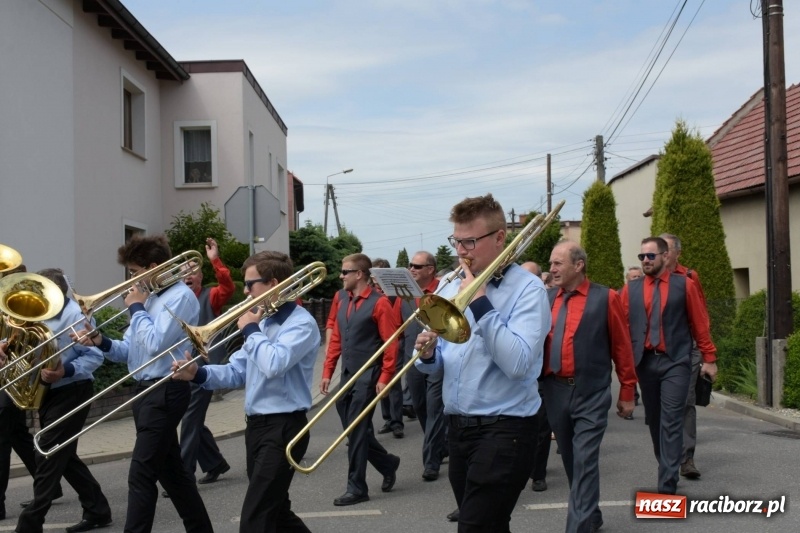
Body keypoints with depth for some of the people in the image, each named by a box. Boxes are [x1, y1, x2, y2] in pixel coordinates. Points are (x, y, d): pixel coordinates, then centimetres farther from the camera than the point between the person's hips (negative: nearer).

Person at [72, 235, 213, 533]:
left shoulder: (180, 297, -13)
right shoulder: (149, 298, 13)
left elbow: (156, 346, -25)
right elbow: (130, 352, 14)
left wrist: (136, 308, -12)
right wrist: (101, 342, -5)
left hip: (165, 393, -10)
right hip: (147, 392, 10)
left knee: (141, 475, -8)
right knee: (170, 470, 17)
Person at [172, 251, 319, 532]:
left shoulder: (301, 323, -14)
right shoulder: (262, 320, 14)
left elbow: (274, 365, -31)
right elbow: (237, 372, 13)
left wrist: (250, 330, -15)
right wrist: (199, 374, -4)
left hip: (283, 428, -9)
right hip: (256, 425, 9)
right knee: (274, 510, 20)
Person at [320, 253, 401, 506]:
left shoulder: (379, 302, -10)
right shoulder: (343, 302, 12)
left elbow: (391, 343, -12)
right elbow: (336, 340, 14)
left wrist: (384, 378, -15)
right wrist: (328, 373, 9)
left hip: (368, 377, -7)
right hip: (347, 376, 7)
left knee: (357, 431, -3)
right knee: (355, 429, 13)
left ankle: (357, 488, 8)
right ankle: (388, 463, 34)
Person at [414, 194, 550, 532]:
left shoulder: (527, 289, -10)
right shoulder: (450, 287, 9)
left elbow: (518, 363, -24)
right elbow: (436, 364, 14)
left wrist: (480, 304, -22)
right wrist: (427, 354, -10)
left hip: (505, 431, -7)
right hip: (458, 427, 7)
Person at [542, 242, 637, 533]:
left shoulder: (605, 298, -4)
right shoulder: (546, 298, 7)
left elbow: (622, 347, 0)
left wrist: (627, 393, 2)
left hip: (591, 394, -5)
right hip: (555, 391, 5)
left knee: (584, 462, -8)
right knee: (570, 461, 15)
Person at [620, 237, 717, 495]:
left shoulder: (685, 285, 2)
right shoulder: (630, 289, 7)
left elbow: (700, 324, 4)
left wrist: (709, 358, 3)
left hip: (675, 361, -3)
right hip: (644, 362, 3)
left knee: (671, 423, -9)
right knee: (654, 421, 13)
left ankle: (667, 486, -8)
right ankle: (668, 471, 32)